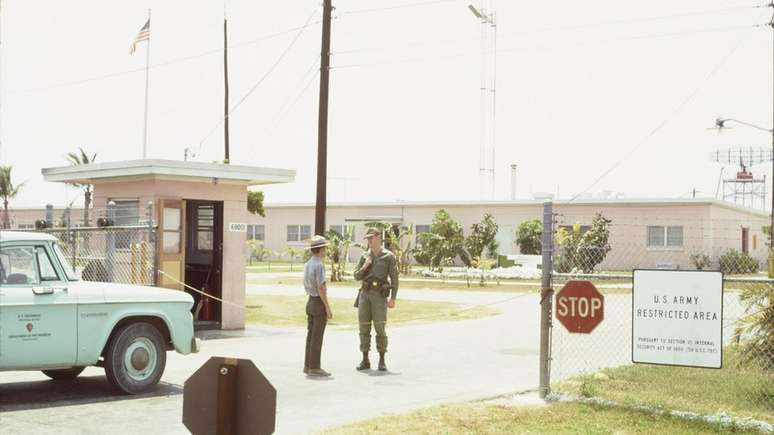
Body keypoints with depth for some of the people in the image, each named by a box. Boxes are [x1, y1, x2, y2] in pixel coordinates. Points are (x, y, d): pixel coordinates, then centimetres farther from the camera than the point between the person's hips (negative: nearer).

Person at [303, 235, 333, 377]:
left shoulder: (307, 264, 11)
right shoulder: (319, 265, -18)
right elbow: (321, 288, -22)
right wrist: (328, 308, -18)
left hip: (310, 302, 9)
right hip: (319, 304, -9)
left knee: (311, 336, 11)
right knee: (317, 337, -5)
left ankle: (308, 366, 14)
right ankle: (314, 368, -4)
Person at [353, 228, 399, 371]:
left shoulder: (389, 256, -2)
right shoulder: (364, 256, 11)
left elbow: (394, 279, -4)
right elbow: (357, 277, 9)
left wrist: (393, 298, -12)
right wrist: (365, 266, -10)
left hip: (380, 296, -4)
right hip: (364, 294, 4)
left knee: (380, 328, -10)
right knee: (364, 328, 1)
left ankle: (382, 361, -2)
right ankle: (365, 361, 8)